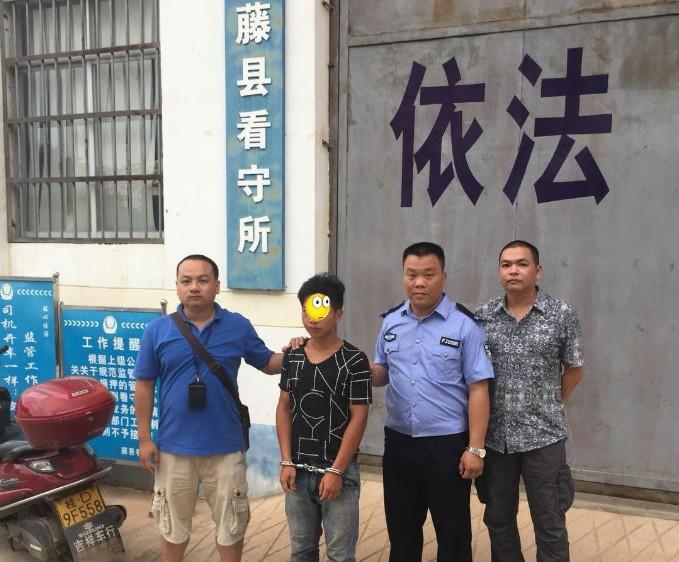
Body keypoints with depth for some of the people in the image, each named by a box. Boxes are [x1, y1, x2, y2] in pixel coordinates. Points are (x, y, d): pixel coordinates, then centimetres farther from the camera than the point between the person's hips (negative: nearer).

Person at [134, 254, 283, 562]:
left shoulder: (239, 326, -4)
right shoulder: (157, 330, -4)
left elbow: (267, 363, 6)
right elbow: (144, 386, 0)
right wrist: (145, 439, -2)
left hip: (225, 447, 0)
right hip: (174, 447, 0)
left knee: (231, 524, 16)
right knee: (173, 524, 20)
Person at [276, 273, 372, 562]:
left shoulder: (354, 361, -10)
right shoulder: (292, 357, 4)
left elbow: (358, 419, -11)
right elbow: (284, 409, 7)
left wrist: (336, 471, -13)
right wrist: (286, 462, -1)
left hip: (339, 471, -4)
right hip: (298, 470, 4)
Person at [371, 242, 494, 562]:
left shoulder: (464, 325, -10)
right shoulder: (391, 322, 5)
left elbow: (478, 389, -11)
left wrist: (475, 448, -13)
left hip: (447, 443, -4)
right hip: (398, 441, 5)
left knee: (453, 533, 11)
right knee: (401, 529, 19)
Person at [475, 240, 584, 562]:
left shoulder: (562, 315, -5)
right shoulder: (482, 316, 0)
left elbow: (573, 369, 5)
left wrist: (550, 406, 5)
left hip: (543, 436, -2)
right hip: (494, 436, 2)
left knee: (549, 525, 9)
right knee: (497, 520, 17)